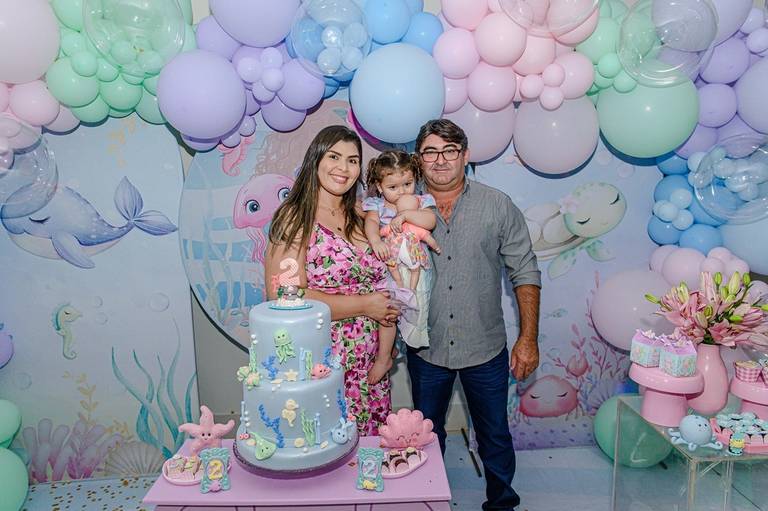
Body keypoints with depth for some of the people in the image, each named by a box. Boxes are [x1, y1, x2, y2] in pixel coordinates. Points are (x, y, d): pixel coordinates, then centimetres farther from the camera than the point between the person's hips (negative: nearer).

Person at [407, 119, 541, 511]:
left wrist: (528, 338, -5)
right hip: (426, 350, 1)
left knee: (495, 436, 17)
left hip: (485, 348, 0)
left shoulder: (498, 207, -5)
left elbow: (525, 273, -2)